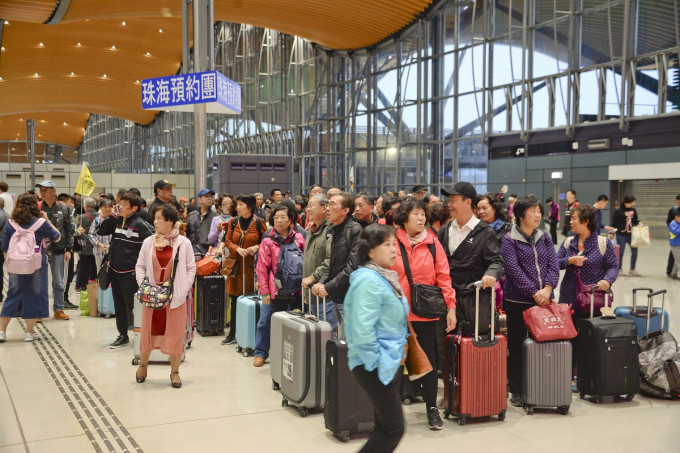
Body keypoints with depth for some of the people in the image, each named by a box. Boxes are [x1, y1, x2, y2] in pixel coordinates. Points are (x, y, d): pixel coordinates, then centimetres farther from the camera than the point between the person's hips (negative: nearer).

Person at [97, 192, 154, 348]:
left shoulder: (140, 224, -13)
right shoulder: (117, 221, 7)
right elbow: (100, 231, 10)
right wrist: (112, 216, 0)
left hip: (130, 273, -7)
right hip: (115, 270, 7)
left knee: (132, 305, -4)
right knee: (119, 305, 14)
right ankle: (123, 335, 25)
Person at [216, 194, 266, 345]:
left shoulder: (259, 223, 0)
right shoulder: (233, 222, 10)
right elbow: (228, 241, 8)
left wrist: (256, 247, -15)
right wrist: (238, 249, -11)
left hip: (252, 265, -3)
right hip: (235, 264, 3)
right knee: (235, 299, 5)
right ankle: (233, 333, 12)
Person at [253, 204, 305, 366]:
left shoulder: (299, 238, 4)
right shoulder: (268, 241, -1)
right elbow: (262, 267, -2)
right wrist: (264, 291, -5)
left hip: (296, 290, 1)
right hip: (276, 291, -1)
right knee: (265, 321, 7)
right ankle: (260, 353, 20)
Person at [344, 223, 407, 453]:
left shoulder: (386, 277, 10)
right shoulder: (369, 281, -20)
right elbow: (362, 329, -26)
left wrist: (395, 355, 17)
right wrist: (377, 361, -18)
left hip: (390, 361, 9)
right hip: (375, 365, -9)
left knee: (384, 428, 14)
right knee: (393, 429, -5)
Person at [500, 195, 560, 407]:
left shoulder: (544, 238, 12)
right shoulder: (509, 240, -3)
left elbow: (553, 264, 4)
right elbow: (514, 270, -12)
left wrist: (547, 288, -12)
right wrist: (534, 293, -16)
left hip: (544, 300, 5)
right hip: (517, 301, -4)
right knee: (516, 346, 2)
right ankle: (517, 391, 11)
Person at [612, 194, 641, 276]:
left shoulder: (633, 210, 8)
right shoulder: (618, 211, -7)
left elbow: (635, 220, 19)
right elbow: (614, 223, -3)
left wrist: (639, 223, -1)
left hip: (631, 235, 5)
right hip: (621, 235, -5)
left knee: (634, 250, 2)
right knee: (620, 252, 3)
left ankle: (632, 270, 14)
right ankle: (619, 269, 17)